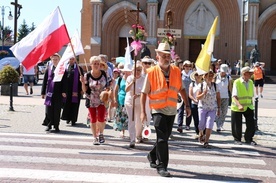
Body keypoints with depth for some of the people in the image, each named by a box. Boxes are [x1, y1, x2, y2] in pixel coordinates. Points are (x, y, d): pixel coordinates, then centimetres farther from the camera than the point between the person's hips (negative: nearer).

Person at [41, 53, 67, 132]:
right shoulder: (48, 69, 6)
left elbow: (64, 82, -1)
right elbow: (45, 81, 8)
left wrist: (64, 91, -10)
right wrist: (43, 92, 5)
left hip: (58, 93, -1)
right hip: (49, 92, 1)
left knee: (57, 110, 5)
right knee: (49, 109, 2)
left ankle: (56, 125, 14)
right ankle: (49, 124, 12)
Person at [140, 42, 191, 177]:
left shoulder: (176, 71, 5)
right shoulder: (151, 73, -7)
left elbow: (181, 89, 13)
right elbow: (144, 93, -5)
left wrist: (187, 105, 7)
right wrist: (143, 111, -11)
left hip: (171, 110, 5)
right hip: (158, 110, -5)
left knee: (164, 138, 15)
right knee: (162, 138, -10)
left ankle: (152, 156, 39)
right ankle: (162, 166, -2)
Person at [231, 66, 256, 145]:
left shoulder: (251, 82, 5)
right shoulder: (237, 82, -13)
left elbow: (251, 96, 15)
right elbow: (234, 96, -21)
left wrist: (251, 105, 13)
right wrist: (239, 105, -35)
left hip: (248, 107, 5)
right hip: (237, 108, -4)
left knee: (251, 124, 1)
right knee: (237, 126, 5)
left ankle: (248, 139, 22)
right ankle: (237, 139, 27)